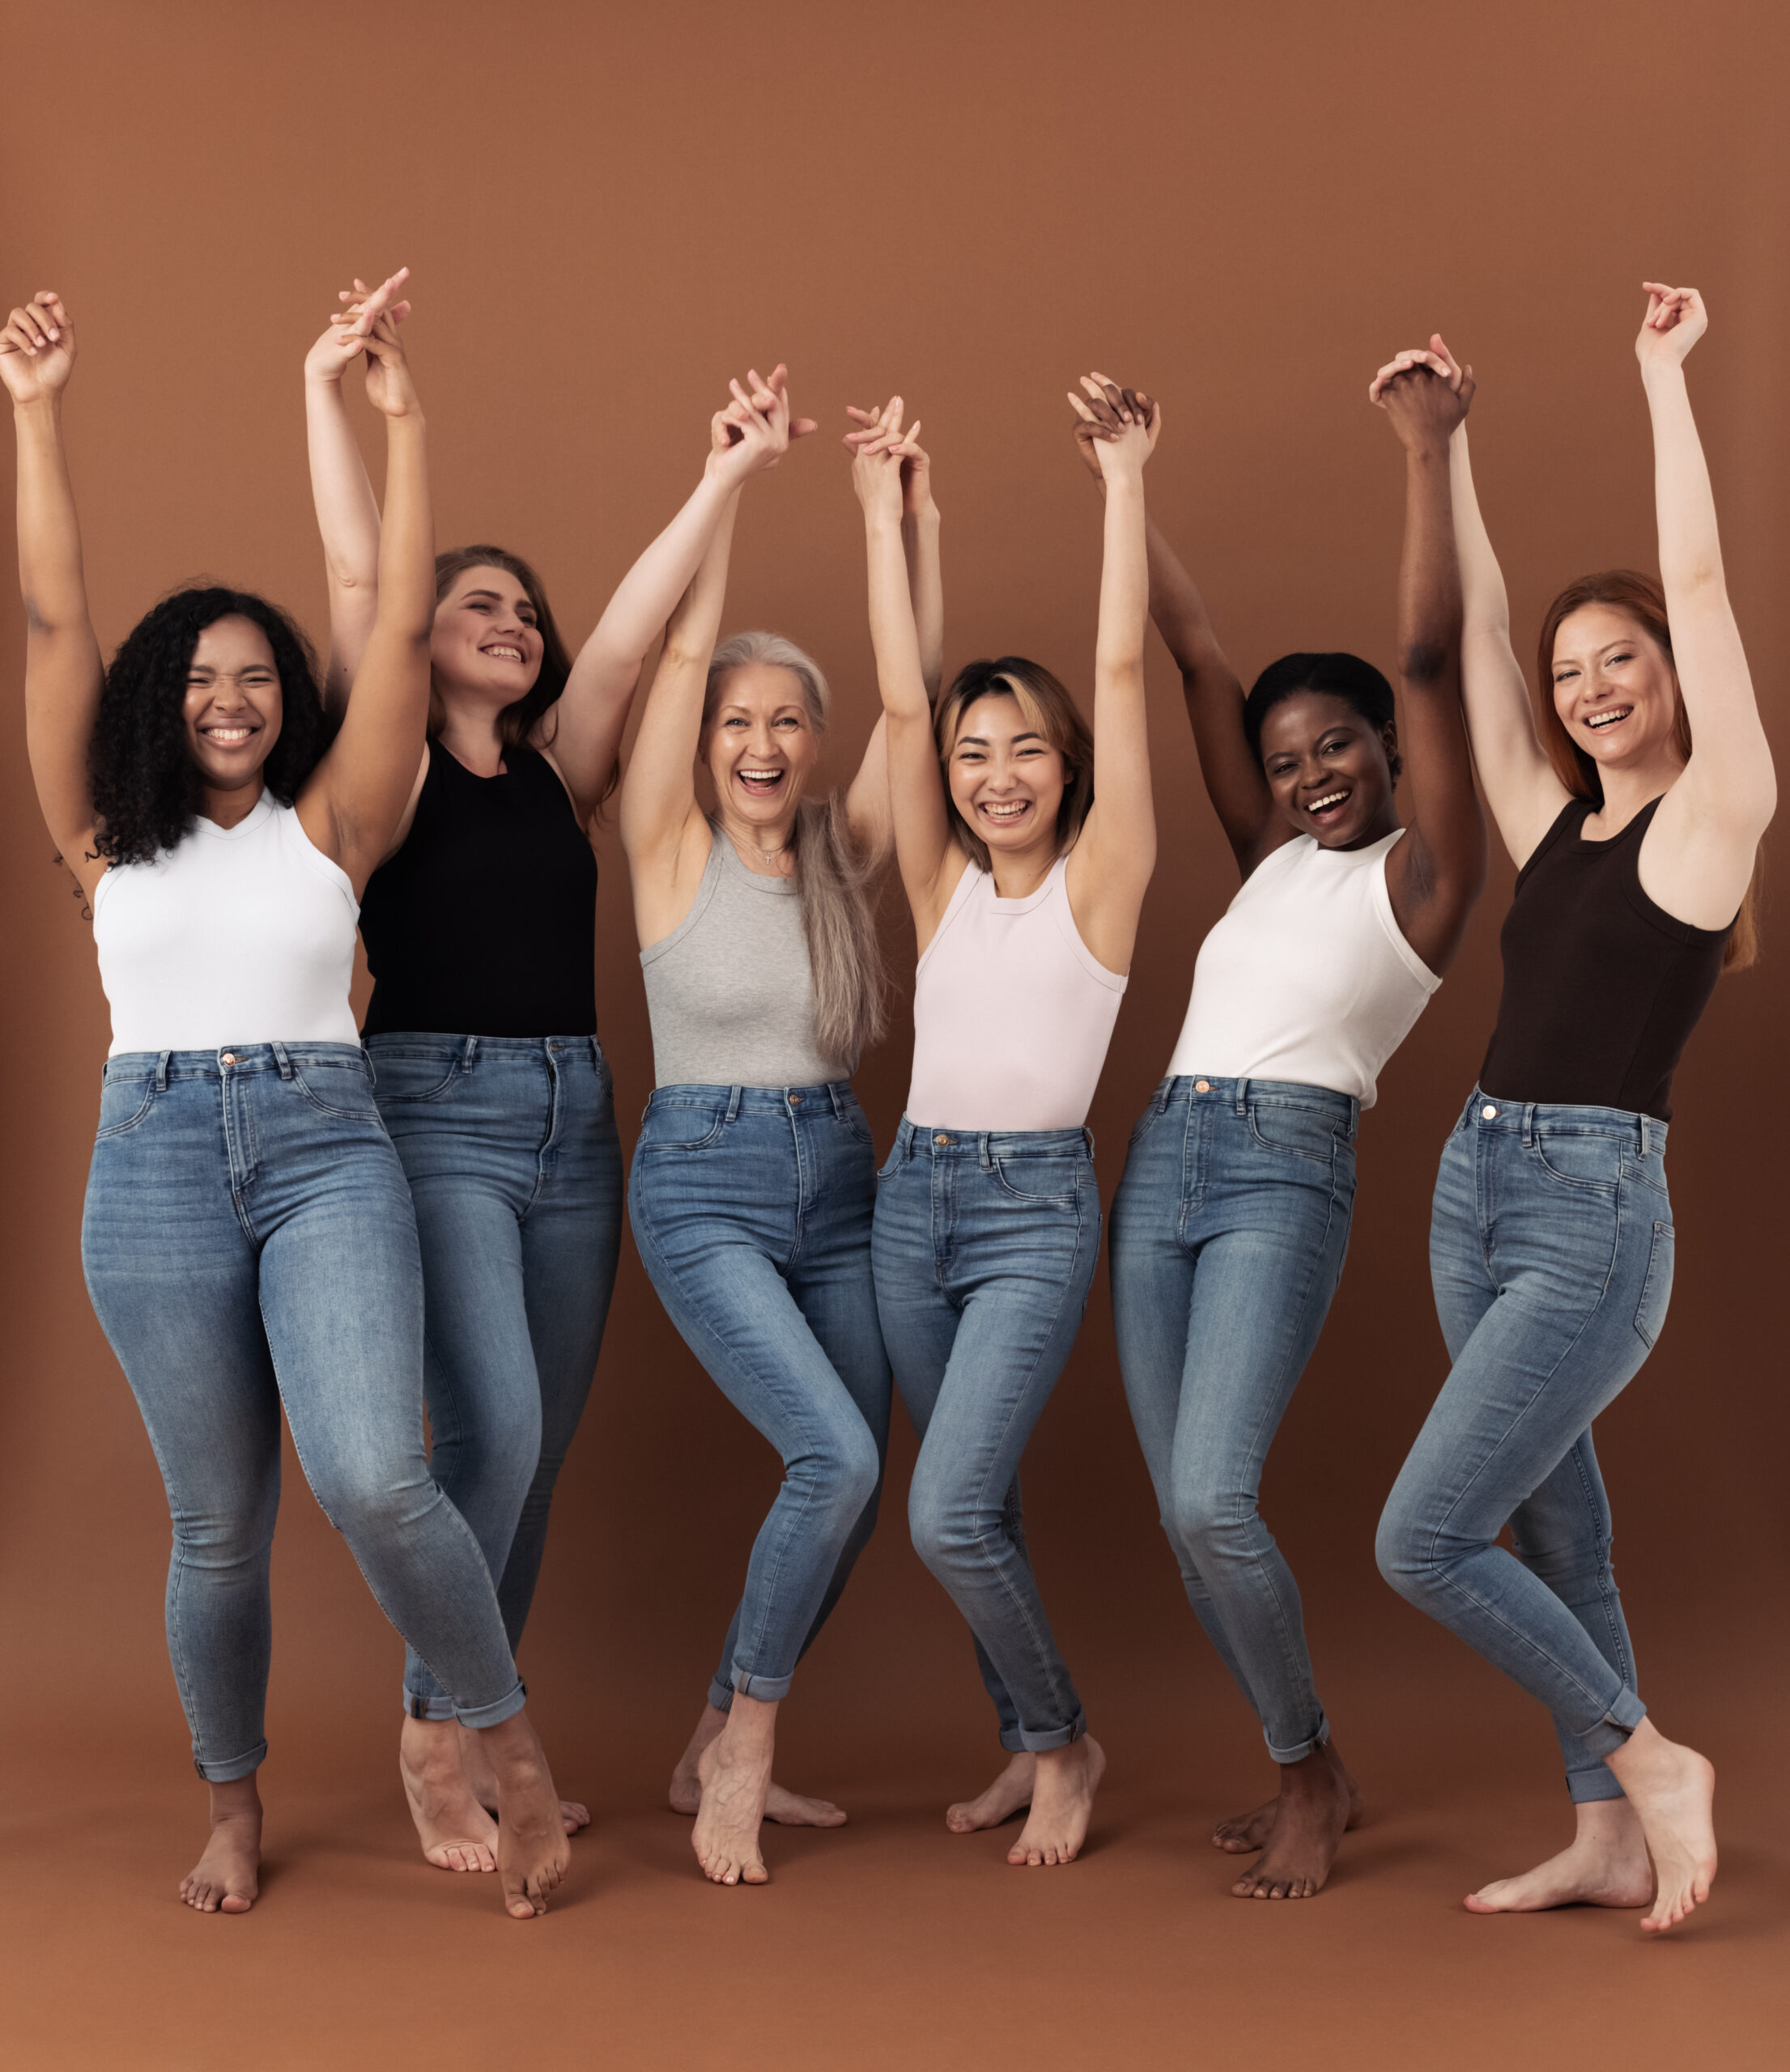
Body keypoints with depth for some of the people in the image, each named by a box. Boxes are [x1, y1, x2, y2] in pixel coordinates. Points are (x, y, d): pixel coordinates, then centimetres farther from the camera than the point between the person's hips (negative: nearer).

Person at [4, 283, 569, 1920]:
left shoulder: (329, 827, 8)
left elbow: (404, 631, 0)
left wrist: (404, 423, -4)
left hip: (327, 1152, -2)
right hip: (155, 1166, 2)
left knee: (373, 1480, -19)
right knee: (218, 1523, 7)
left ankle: (517, 1753, 1)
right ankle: (234, 1813, 27)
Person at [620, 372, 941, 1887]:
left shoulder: (845, 857, 6)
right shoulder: (674, 852, -3)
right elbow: (682, 653, -12)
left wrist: (915, 511, -7)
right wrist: (731, 480, -16)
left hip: (839, 1181, 5)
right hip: (704, 1189, -5)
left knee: (853, 1489, 4)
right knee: (837, 1455, -20)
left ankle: (726, 1752, 23)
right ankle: (745, 1750, 0)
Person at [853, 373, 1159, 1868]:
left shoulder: (1100, 879, -3)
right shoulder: (943, 886, 8)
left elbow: (1123, 673, -9)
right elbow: (901, 699, 2)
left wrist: (1127, 481, -10)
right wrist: (884, 514, 2)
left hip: (1036, 1203, -5)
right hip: (914, 1194, 5)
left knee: (949, 1512, -13)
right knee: (975, 1511, 13)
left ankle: (1062, 1739, 10)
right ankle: (1036, 1749, 29)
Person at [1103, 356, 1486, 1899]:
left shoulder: (1422, 875, 3)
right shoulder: (1273, 862, 19)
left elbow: (1432, 661, -6)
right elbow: (1199, 656, 19)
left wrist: (1431, 455, -7)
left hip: (1287, 1169, -7)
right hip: (1161, 1161, 7)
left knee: (1213, 1497, -18)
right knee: (1183, 1511, 4)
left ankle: (1310, 1777, 4)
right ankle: (1312, 1777, 20)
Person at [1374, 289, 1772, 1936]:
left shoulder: (1712, 814, -4)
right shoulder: (1551, 820, 12)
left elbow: (1701, 580, -8)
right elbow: (1475, 622, 15)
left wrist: (1665, 374, -2)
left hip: (1595, 1210, -8)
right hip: (1477, 1185, 8)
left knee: (1424, 1540, -10)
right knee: (1552, 1524, 13)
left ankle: (1649, 1763, 8)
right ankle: (1613, 1840, 24)